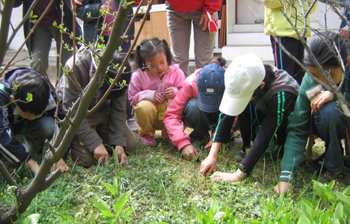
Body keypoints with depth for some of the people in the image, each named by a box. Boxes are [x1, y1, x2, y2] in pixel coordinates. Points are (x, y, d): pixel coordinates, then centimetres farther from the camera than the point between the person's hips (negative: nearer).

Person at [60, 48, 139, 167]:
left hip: (103, 111, 4)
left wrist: (119, 143, -21)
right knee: (87, 159, -19)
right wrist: (95, 143, -32)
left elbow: (118, 110, -11)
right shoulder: (75, 67, -33)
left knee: (131, 144, -4)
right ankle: (72, 140, 13)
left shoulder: (121, 74, -20)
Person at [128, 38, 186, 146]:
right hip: (150, 115, 0)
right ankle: (146, 133, 0)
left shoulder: (176, 72, -7)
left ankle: (169, 133, -2)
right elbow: (132, 98, -5)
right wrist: (150, 95, -21)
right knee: (144, 106, -35)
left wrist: (175, 92, -27)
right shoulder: (138, 76, -8)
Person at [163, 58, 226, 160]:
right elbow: (171, 115, -34)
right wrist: (184, 144, -46)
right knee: (193, 105, -37)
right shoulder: (190, 84, -34)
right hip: (199, 115, -1)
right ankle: (197, 137, -12)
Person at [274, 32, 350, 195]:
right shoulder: (308, 83, -22)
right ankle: (332, 161, -8)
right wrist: (286, 176, -29)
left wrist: (335, 94, -32)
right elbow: (297, 130, -22)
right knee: (329, 110, -32)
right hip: (330, 123, -1)